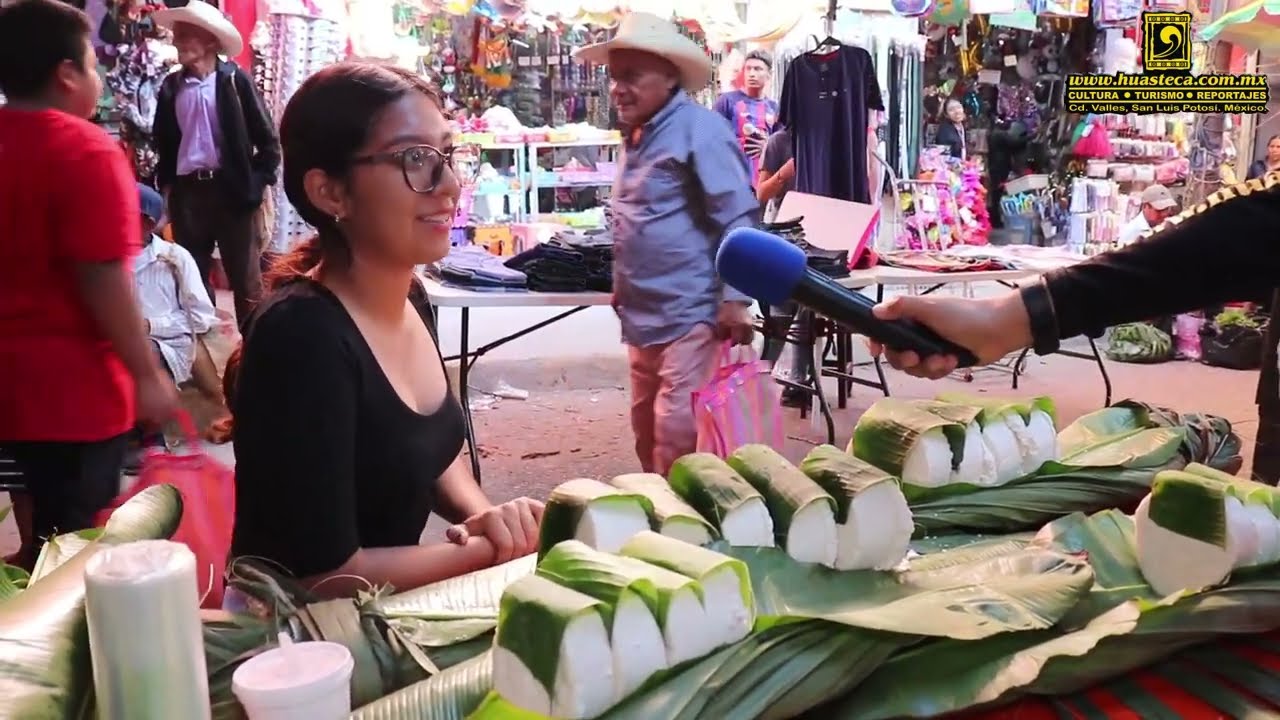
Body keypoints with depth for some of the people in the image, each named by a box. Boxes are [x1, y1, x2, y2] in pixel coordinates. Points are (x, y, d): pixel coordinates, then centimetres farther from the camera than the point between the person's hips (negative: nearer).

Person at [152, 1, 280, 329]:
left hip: (232, 190, -4)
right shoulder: (170, 87, 8)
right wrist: (166, 184, 10)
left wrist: (258, 183, -7)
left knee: (246, 280, 2)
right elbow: (163, 142, 19)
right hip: (186, 192, 4)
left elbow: (268, 140, -2)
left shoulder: (235, 79, -3)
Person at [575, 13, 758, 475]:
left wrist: (735, 299, -20)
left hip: (689, 315, -9)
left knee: (679, 434, -7)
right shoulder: (637, 133, 13)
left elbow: (737, 219, -16)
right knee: (647, 428, 16)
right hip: (645, 315, 9)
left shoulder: (698, 130, -13)